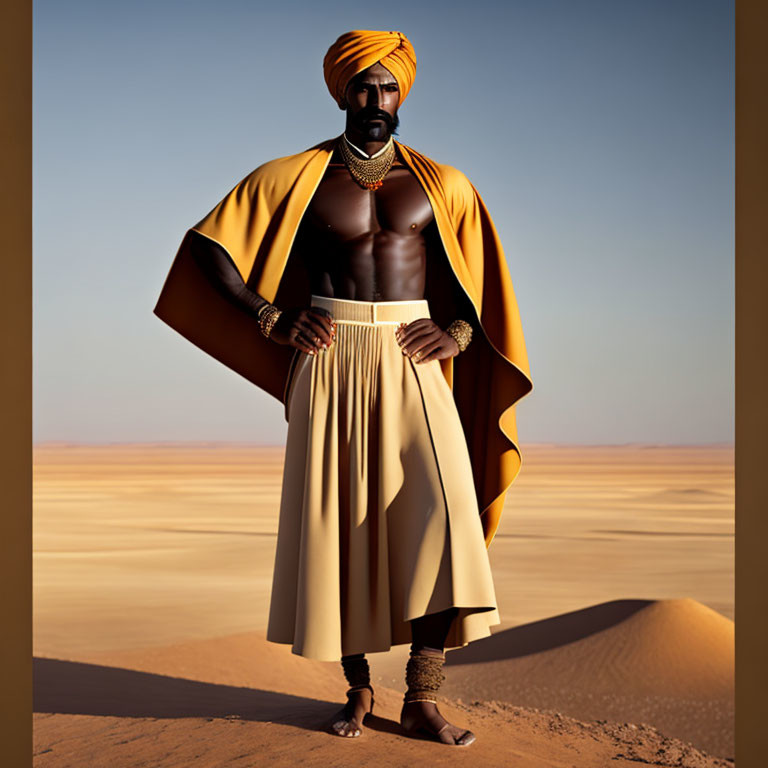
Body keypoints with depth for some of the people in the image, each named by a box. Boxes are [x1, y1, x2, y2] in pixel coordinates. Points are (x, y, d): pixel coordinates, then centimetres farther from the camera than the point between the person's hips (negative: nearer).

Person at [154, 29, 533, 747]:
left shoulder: (441, 185, 11)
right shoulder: (293, 179, 7)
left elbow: (488, 276, 18)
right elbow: (206, 246, 6)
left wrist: (458, 331, -1)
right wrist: (271, 318, -1)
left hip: (413, 363, 1)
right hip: (333, 363, 0)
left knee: (443, 510, -16)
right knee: (339, 520, 0)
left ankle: (422, 696, -7)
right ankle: (357, 687, 17)